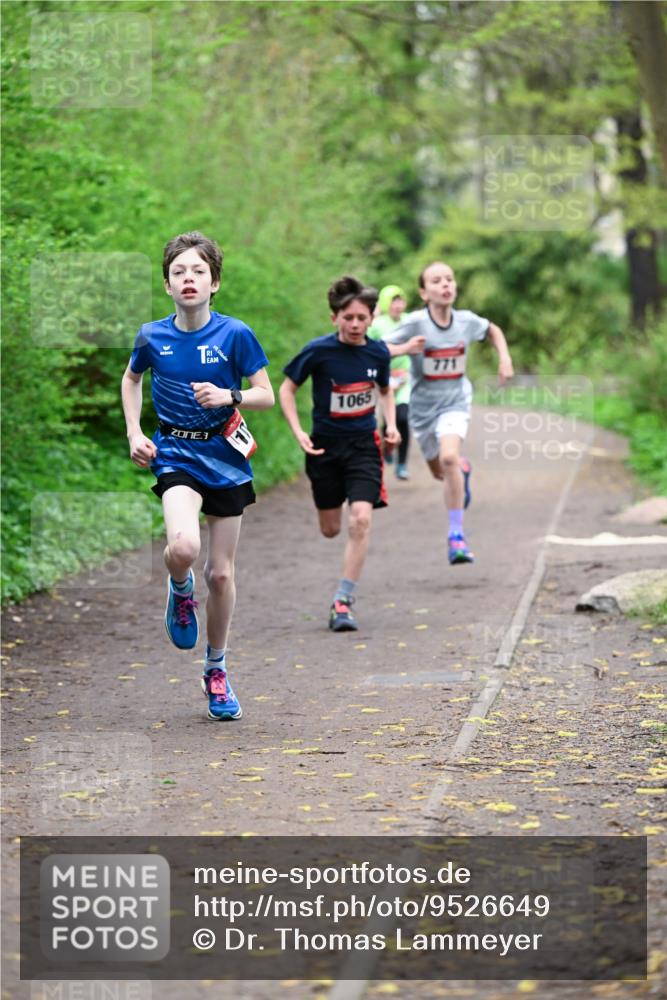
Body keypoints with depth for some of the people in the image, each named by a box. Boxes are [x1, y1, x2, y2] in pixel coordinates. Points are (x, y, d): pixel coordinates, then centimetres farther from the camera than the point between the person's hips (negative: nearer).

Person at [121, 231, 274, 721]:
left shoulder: (235, 334, -9)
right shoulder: (152, 337, -3)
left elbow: (266, 395, -4)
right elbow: (131, 378, 17)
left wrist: (229, 396, -23)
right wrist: (134, 433, 6)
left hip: (227, 459, 0)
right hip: (176, 455, 0)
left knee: (221, 574, 7)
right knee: (183, 547, -29)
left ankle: (217, 670, 26)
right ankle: (180, 589, 9)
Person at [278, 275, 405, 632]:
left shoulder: (378, 352, -4)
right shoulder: (318, 351, -13)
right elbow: (287, 390, -2)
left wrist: (391, 426, 1)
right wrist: (298, 432, -13)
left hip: (364, 445, 1)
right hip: (325, 445, -1)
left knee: (360, 520, -17)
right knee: (330, 529, 8)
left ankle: (342, 602, -12)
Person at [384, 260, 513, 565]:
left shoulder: (467, 321, -7)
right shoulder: (416, 322, -16)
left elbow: (493, 330, 16)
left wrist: (505, 358, 1)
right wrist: (404, 348, -38)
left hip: (455, 403, -1)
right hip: (423, 406, 1)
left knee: (449, 457, -26)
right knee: (439, 471, 17)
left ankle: (456, 535, -18)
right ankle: (462, 470, 57)